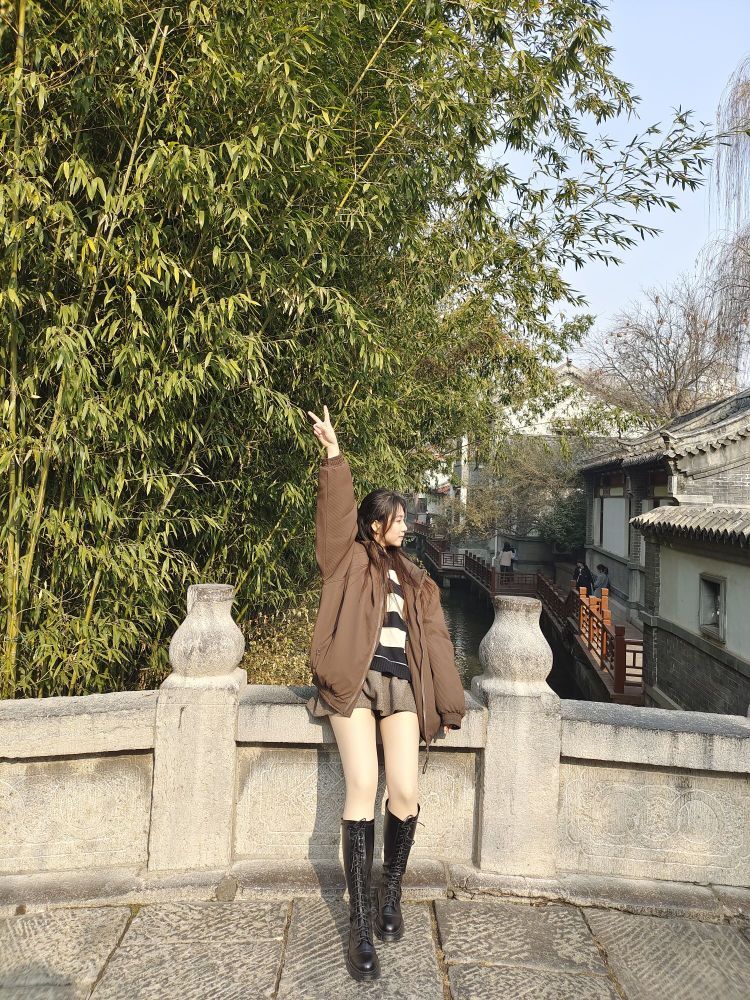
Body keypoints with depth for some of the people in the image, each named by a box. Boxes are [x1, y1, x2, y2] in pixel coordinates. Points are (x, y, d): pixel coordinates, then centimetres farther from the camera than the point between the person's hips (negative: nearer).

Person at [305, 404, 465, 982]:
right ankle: (361, 925, -1)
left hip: (402, 684, 4)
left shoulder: (413, 579, 23)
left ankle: (391, 896, 19)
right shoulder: (349, 560, 11)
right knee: (362, 789, -12)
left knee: (405, 793, -6)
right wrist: (334, 456, -17)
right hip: (357, 680, -3)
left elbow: (434, 641, 18)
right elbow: (336, 512, -6)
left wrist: (449, 705, 11)